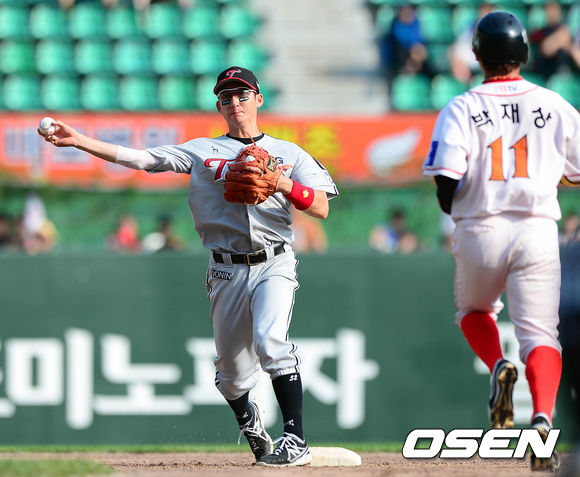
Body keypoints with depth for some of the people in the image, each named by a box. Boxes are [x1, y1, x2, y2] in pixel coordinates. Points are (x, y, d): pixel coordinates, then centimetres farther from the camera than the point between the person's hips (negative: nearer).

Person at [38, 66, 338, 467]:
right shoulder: (202, 151, 11)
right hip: (227, 271, 2)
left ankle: (296, 440, -26)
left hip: (275, 265, -2)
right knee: (231, 371, 5)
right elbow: (140, 159, 1)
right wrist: (79, 141, -9)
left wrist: (284, 184, -16)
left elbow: (322, 209, 2)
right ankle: (249, 420, 39)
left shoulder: (290, 154, 10)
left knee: (271, 340, -27)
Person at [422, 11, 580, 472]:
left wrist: (451, 204, 9)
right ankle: (543, 416, -26)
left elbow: (445, 180, -12)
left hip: (480, 231, 0)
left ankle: (498, 366, -3)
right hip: (537, 230, 0)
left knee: (474, 309, 27)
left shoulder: (461, 109, -2)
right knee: (539, 331, -1)